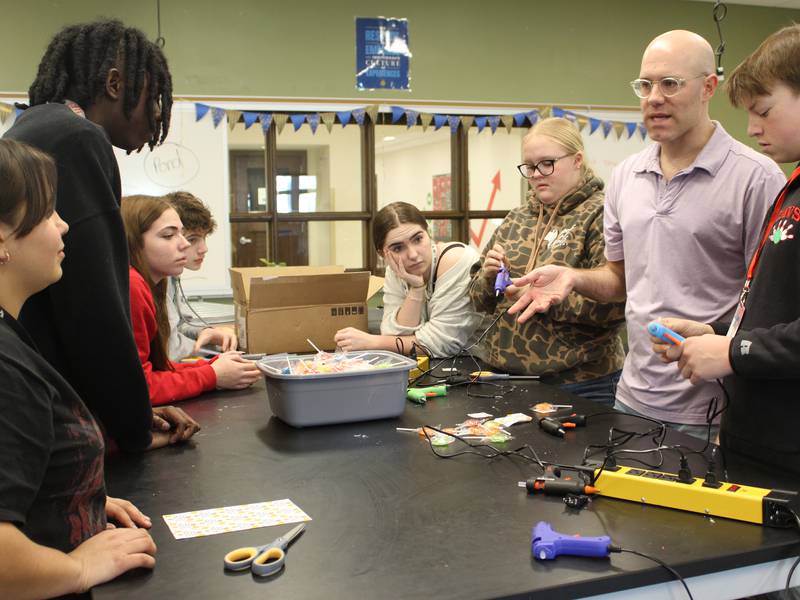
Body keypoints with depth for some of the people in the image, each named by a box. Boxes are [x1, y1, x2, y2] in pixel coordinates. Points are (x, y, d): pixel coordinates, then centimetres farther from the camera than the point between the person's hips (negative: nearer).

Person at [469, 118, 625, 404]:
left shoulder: (600, 215, -8)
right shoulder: (517, 219, 12)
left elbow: (616, 300, -19)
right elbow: (479, 298, 15)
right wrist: (488, 276, -5)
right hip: (506, 374, 6)